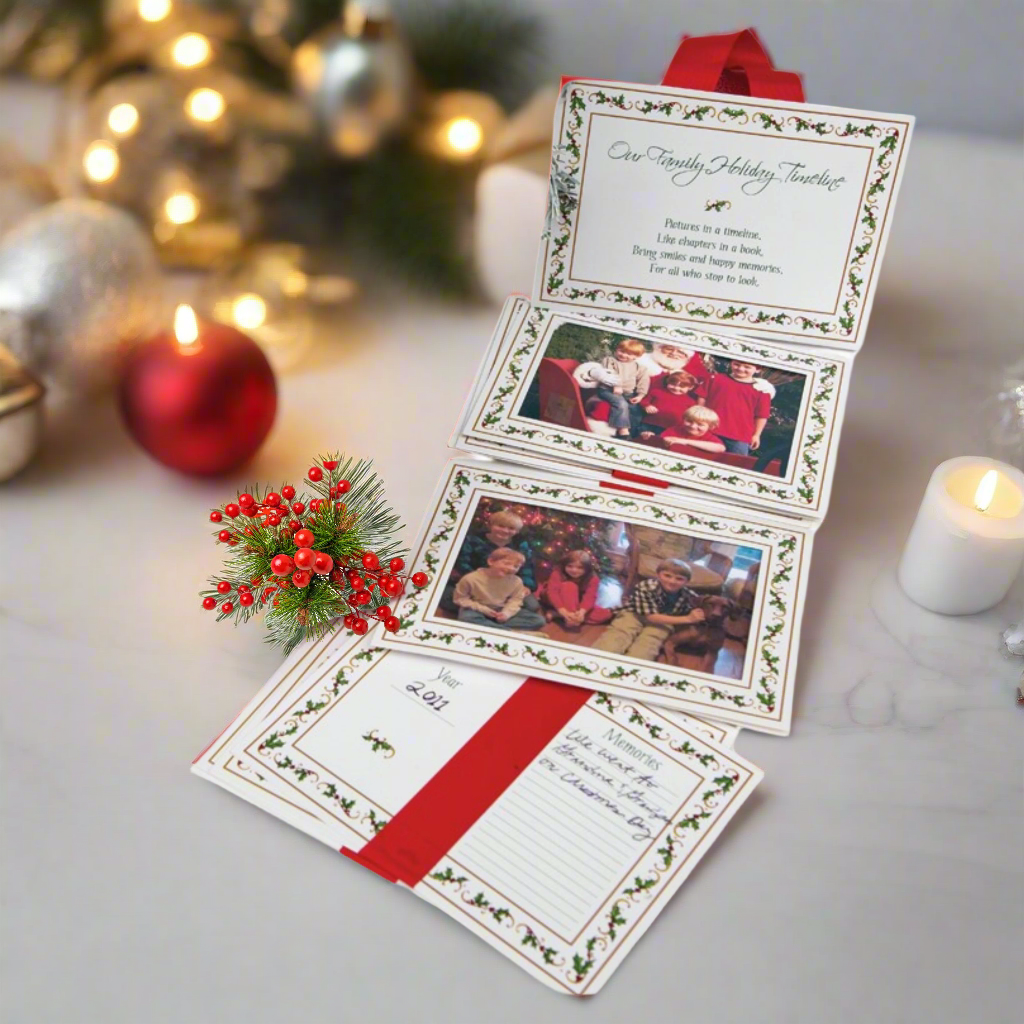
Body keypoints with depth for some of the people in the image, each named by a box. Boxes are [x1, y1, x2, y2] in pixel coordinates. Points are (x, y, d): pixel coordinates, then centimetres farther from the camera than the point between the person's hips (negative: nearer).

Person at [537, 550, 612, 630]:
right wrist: (564, 612, -44)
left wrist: (581, 612, -46)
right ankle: (569, 621, -44)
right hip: (558, 603, -4)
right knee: (569, 586, -31)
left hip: (577, 606, 4)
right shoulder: (558, 573, -21)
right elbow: (552, 592, -31)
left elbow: (590, 597, -26)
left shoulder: (592, 578, -15)